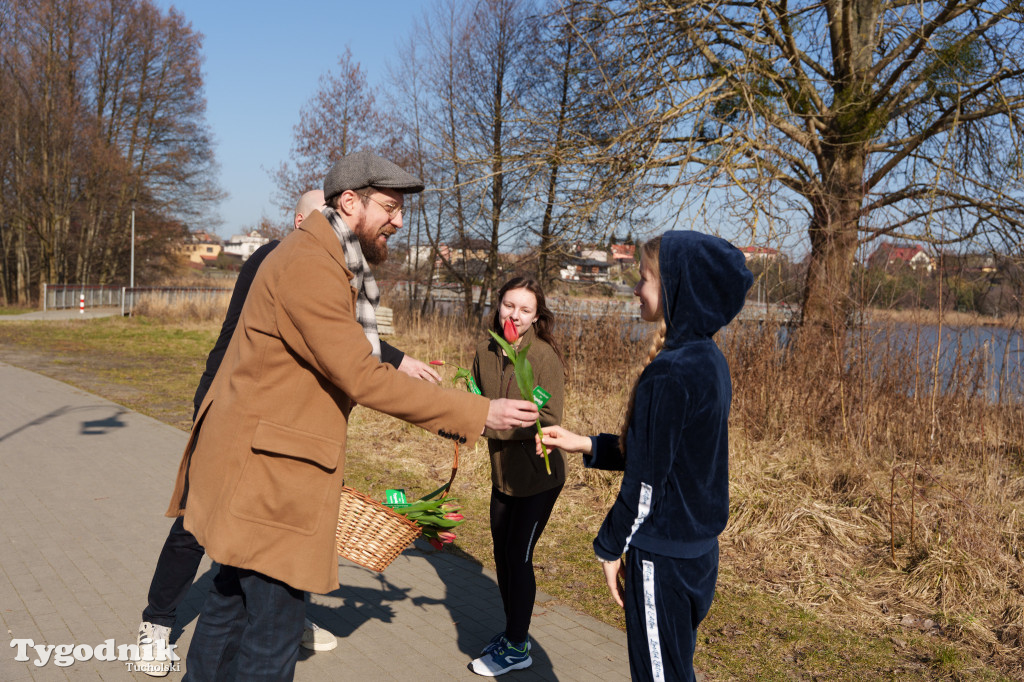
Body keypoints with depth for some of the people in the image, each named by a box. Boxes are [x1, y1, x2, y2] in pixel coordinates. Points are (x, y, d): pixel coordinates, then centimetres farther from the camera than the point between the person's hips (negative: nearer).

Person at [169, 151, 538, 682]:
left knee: (231, 600, 22)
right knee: (274, 628, 0)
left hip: (257, 467, 10)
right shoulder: (308, 266, -21)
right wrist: (478, 414, -22)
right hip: (263, 475, -10)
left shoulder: (330, 264, 14)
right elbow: (362, 379, -25)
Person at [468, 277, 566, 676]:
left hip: (538, 476, -6)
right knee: (502, 553, 17)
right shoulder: (485, 351, -3)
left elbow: (549, 419, -22)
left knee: (518, 557, 3)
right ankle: (512, 632, 38)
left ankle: (517, 647, 22)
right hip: (503, 472, 6)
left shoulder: (544, 356, -20)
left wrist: (493, 424, -27)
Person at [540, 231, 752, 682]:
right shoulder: (710, 361, 4)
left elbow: (646, 479, -19)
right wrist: (586, 446, 11)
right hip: (700, 551, 9)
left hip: (662, 556, -9)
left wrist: (611, 546, -6)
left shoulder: (668, 374, -24)